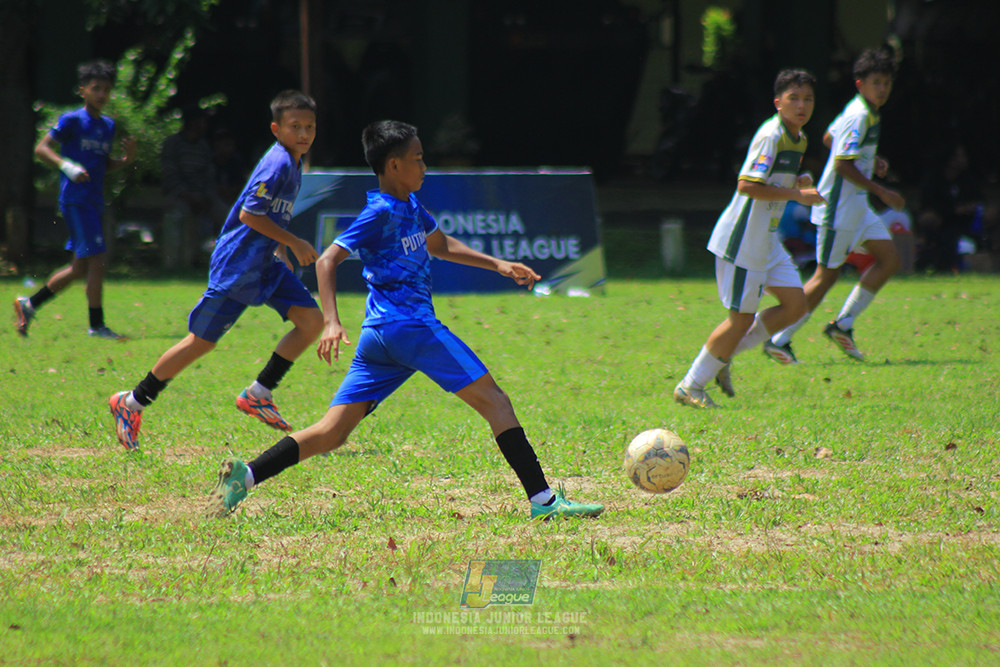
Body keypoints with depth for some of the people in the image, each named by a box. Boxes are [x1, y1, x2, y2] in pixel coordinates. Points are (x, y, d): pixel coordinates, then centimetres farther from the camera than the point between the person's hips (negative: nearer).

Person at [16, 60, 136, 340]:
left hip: (95, 202, 8)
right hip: (75, 199, -8)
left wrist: (126, 159, 4)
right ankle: (96, 325, -7)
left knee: (80, 268, 11)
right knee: (97, 259, -13)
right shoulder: (72, 120, -7)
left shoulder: (108, 126, 15)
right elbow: (41, 148, -11)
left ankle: (29, 304, 24)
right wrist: (66, 165, -26)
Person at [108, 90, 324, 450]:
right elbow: (250, 214, -25)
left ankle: (257, 394, 4)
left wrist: (279, 249, 24)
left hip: (265, 264, 9)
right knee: (201, 341, -4)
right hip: (236, 266, -9)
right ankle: (132, 403, 9)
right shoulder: (279, 163, -20)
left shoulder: (292, 163, 11)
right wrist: (294, 243, -19)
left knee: (312, 320, -4)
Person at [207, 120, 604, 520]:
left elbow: (439, 245, 38)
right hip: (408, 325, -10)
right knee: (493, 401, -6)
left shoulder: (409, 204, 20)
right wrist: (332, 322, -25)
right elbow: (327, 261, -13)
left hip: (379, 336, 10)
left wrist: (498, 265, 32)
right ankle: (543, 499, -10)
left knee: (332, 433, 3)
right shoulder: (381, 212, -7)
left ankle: (244, 475, -9)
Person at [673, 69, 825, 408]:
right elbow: (746, 185, -26)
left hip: (766, 239, 9)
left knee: (795, 304, 5)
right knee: (741, 317, -5)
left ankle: (722, 355, 13)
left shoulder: (798, 139, 12)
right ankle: (690, 387, 7)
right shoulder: (771, 136, -18)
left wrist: (798, 181, 4)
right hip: (743, 239, -9)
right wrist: (796, 194, -23)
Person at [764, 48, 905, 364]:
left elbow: (829, 138, 23)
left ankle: (843, 324, 10)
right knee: (827, 274, -4)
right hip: (839, 206, -10)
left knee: (889, 258, 7)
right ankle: (779, 341, 4)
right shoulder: (859, 117, -20)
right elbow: (843, 165, -25)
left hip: (856, 205, 10)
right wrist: (882, 192, -21)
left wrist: (870, 161, 18)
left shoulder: (859, 111, 10)